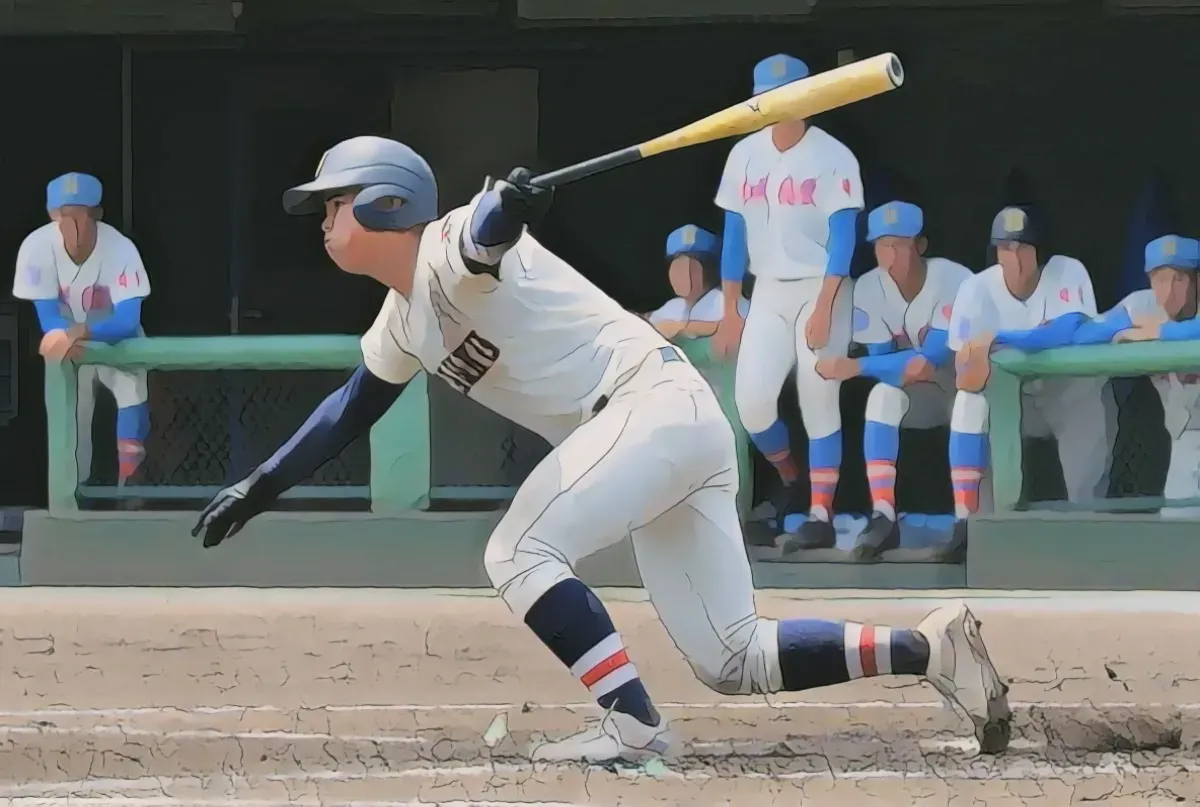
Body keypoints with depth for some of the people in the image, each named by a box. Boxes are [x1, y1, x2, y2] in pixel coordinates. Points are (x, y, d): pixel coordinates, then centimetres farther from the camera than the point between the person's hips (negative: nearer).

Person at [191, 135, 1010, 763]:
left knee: (521, 552, -17)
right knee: (735, 662, 2)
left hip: (656, 400, -9)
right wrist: (258, 491, 32)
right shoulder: (405, 320, 20)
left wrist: (506, 207, -55)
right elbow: (351, 410, 33)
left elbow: (481, 238, -32)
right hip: (666, 430, 9)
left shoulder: (447, 248, -8)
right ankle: (930, 647, 1)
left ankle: (633, 721, -21)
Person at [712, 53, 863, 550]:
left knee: (819, 405, -6)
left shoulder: (833, 158, -8)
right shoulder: (745, 155, 6)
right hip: (767, 293, 4)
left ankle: (820, 515, -2)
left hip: (820, 290, -4)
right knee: (751, 401, -5)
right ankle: (788, 479, 22)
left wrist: (823, 308, -20)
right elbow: (734, 234, 9)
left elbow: (843, 237, -12)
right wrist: (730, 312, 5)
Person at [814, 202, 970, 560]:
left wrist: (855, 367, -39)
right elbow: (881, 360, -14)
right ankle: (883, 517, -33)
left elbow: (933, 358, -33)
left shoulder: (954, 280, -25)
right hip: (919, 395, 3)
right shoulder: (868, 289, -13)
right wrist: (907, 367, -38)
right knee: (882, 395, -26)